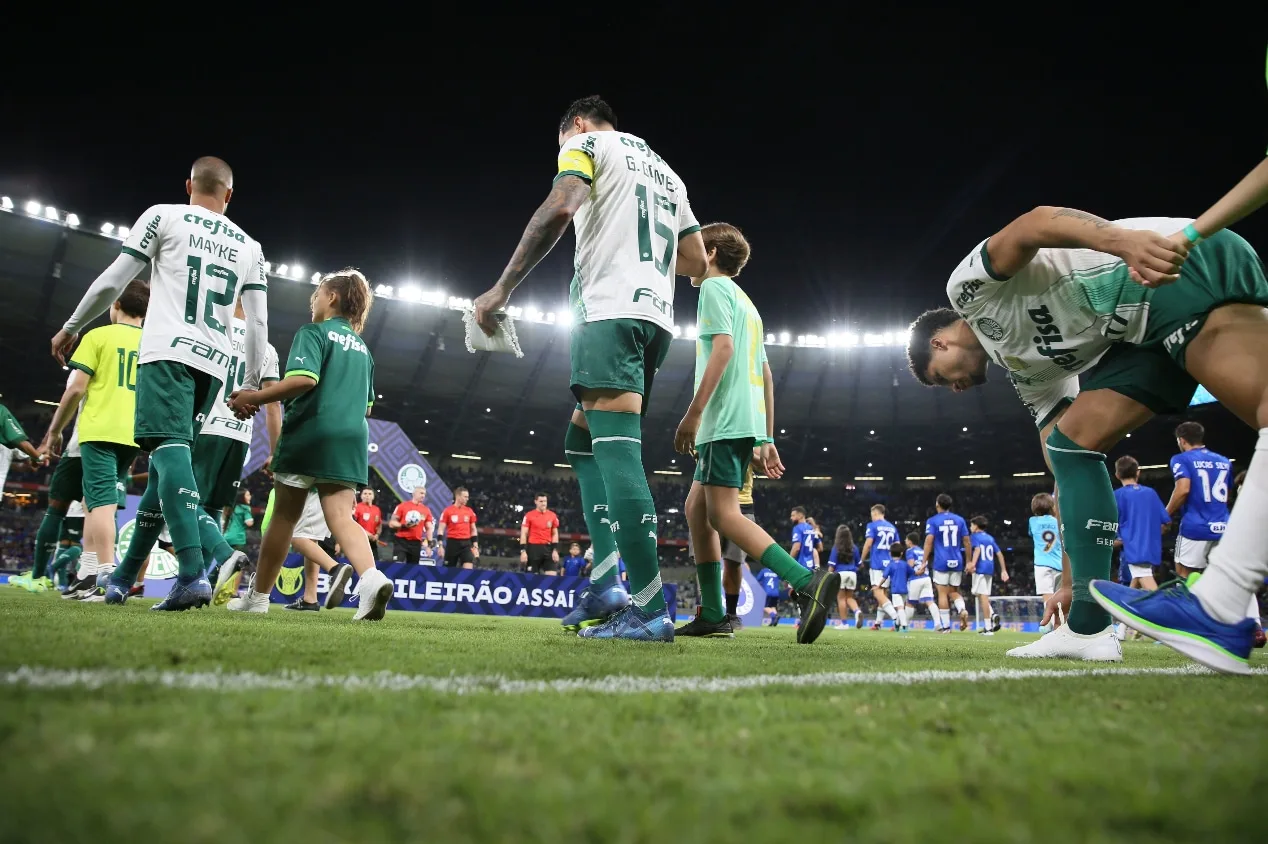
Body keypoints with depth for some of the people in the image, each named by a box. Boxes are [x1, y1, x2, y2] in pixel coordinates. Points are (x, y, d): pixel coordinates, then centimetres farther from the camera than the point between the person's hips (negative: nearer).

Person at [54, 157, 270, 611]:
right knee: (166, 462, 12)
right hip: (214, 364, 5)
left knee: (169, 451, -16)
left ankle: (193, 574, -33)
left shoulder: (164, 216, 7)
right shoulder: (249, 246, 18)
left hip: (169, 352, -5)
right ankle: (123, 577, 21)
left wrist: (71, 327, 18)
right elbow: (258, 323, 13)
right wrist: (254, 383, 17)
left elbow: (112, 282, 6)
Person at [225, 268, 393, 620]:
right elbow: (367, 405, 23)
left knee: (285, 517, 7)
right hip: (352, 438, 5)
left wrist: (255, 398, -12)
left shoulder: (313, 332, -1)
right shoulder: (362, 347, 21)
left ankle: (258, 597, 20)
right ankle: (371, 577, -30)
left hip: (309, 433, -5)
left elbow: (304, 379, -18)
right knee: (342, 516, -4)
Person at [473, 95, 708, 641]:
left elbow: (558, 210, -12)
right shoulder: (666, 172, 30)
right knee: (583, 439, 15)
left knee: (617, 451, -14)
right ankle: (606, 585, 5)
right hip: (657, 316, 8)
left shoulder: (587, 145, 8)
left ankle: (650, 611, -19)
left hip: (611, 310, -8)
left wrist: (502, 288, -11)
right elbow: (698, 264, 26)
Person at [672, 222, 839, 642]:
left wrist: (693, 412, -19)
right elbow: (765, 374, 22)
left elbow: (723, 347, -15)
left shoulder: (715, 287, 1)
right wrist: (766, 440, 20)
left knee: (722, 512, -15)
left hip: (725, 420, -9)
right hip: (748, 422, 9)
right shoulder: (746, 302, 27)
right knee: (696, 508, 11)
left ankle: (809, 581, -28)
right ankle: (713, 616, 8)